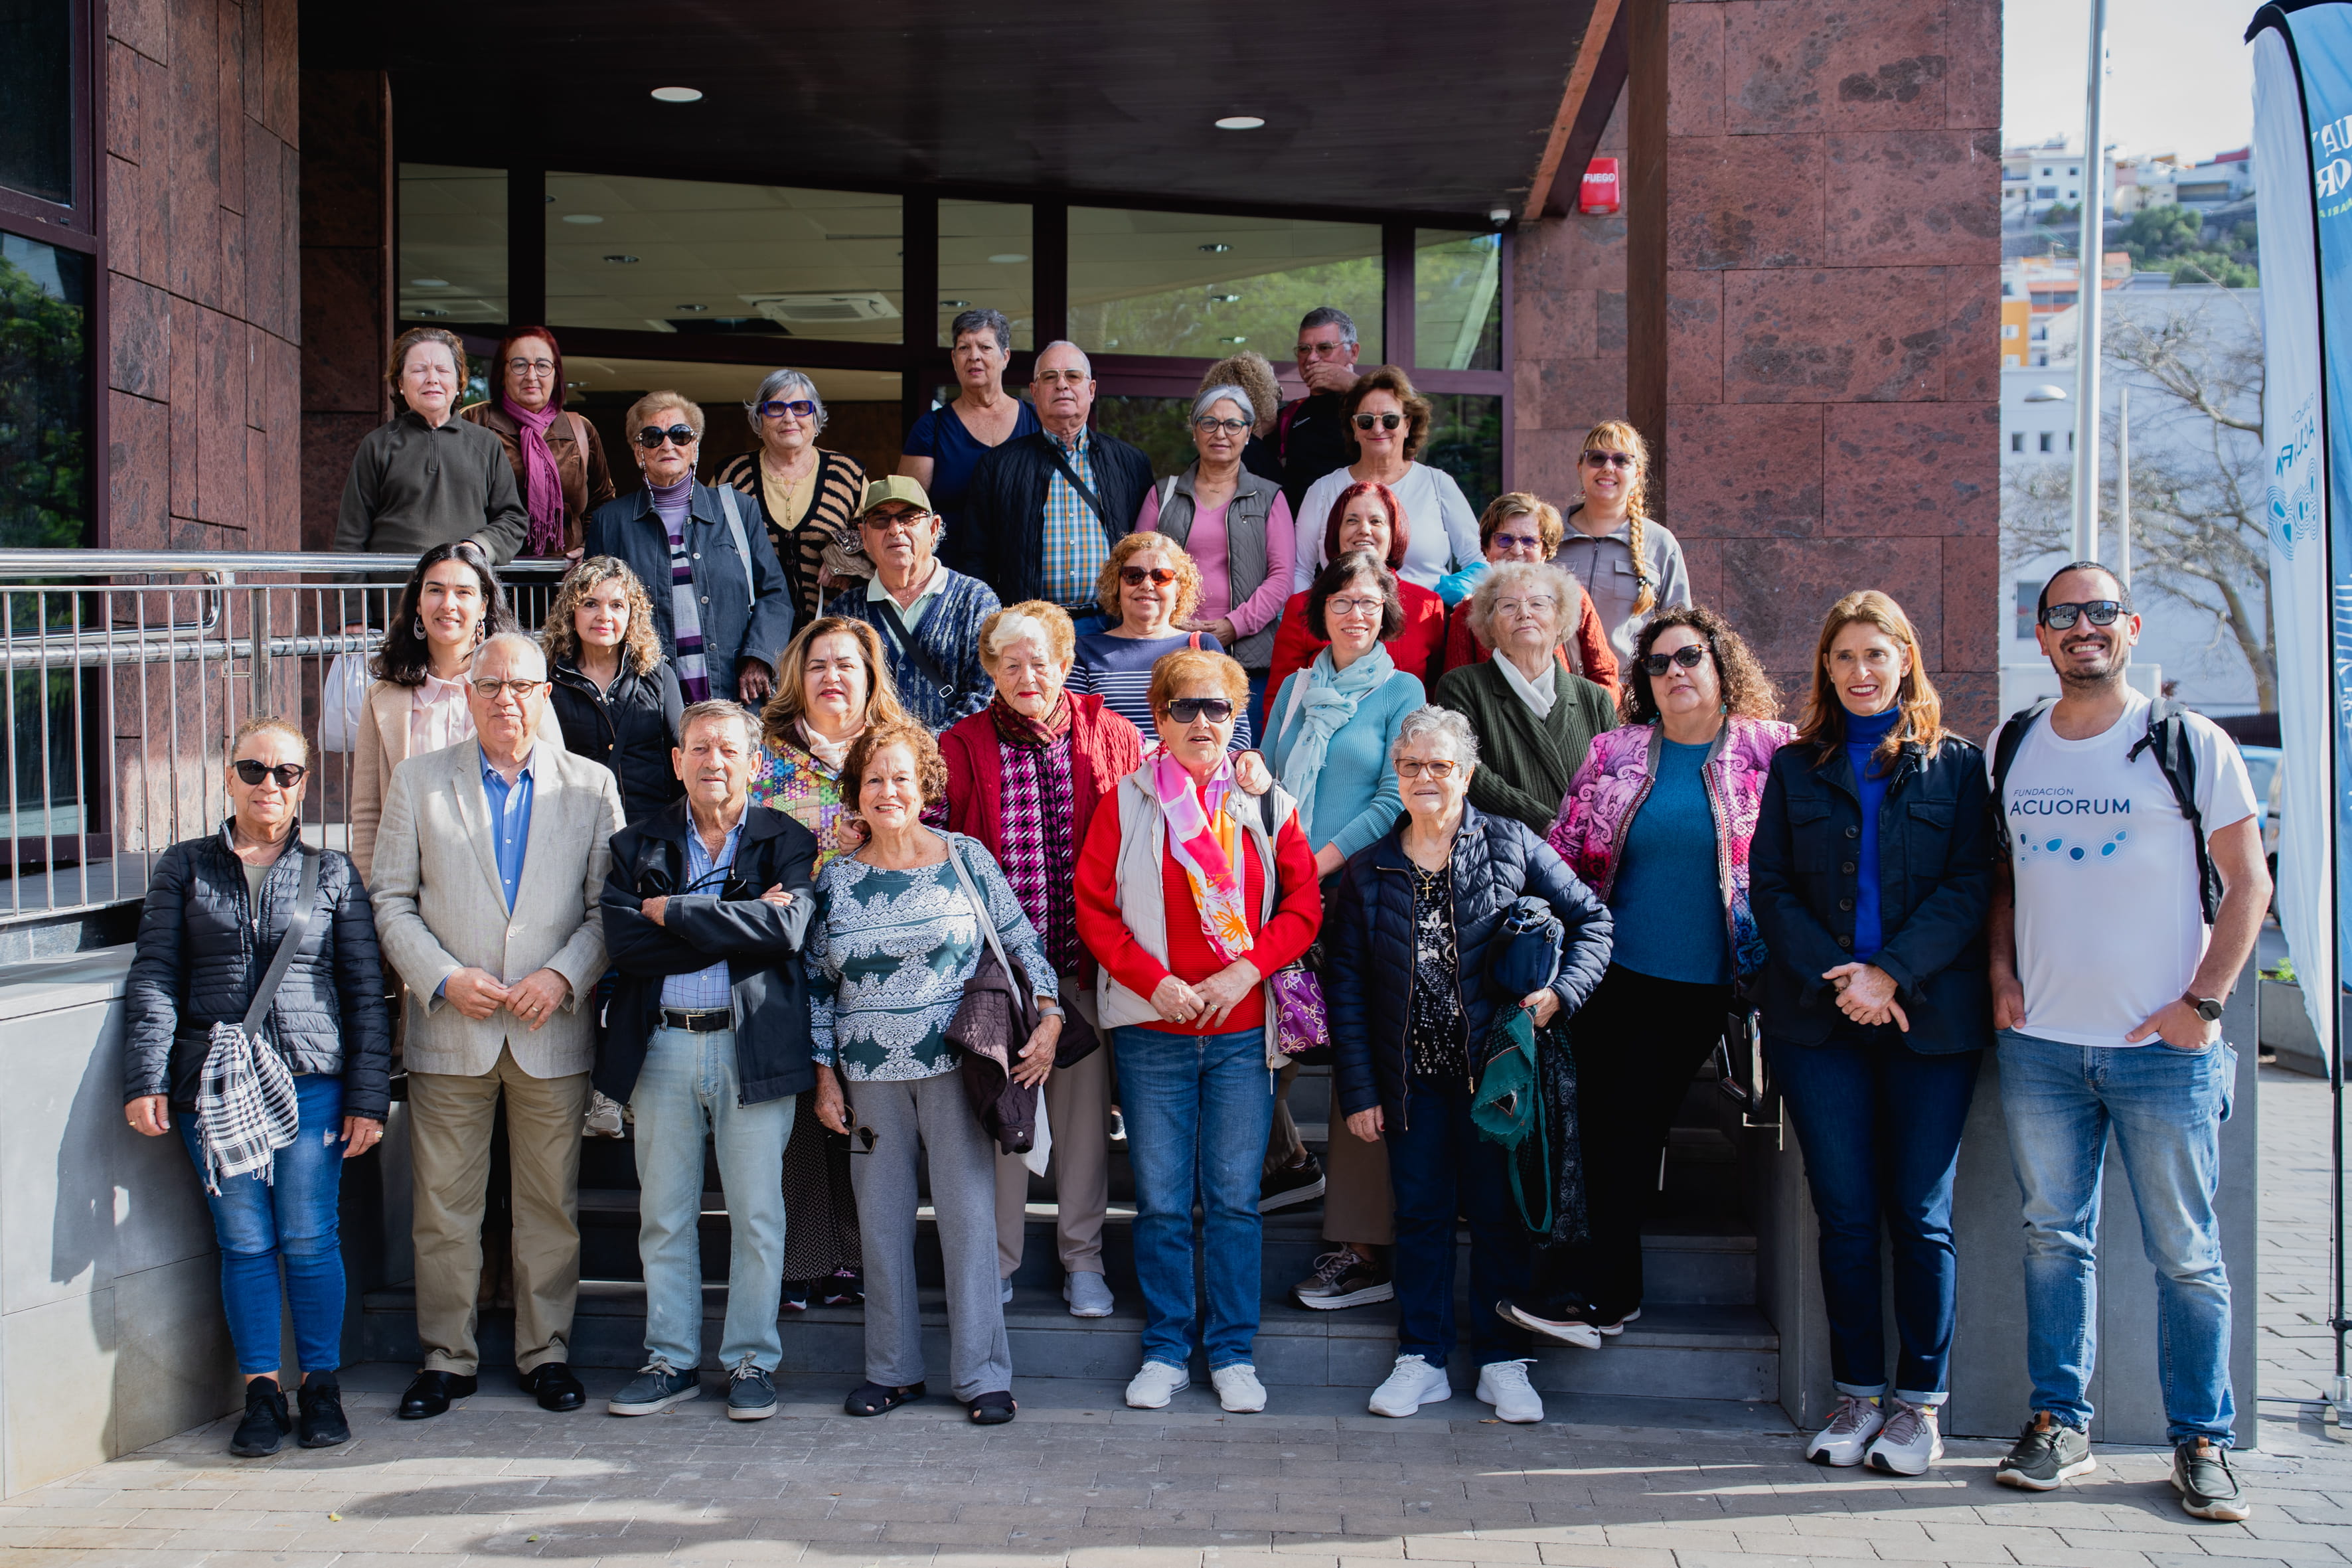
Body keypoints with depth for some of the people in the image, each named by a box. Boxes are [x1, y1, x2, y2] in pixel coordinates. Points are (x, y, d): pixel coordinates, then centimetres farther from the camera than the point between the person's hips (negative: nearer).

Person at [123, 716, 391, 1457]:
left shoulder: (332, 874, 8)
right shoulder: (184, 867, 10)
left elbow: (365, 992, 7)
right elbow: (153, 977, 6)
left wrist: (367, 1096, 1)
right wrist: (146, 1076, -5)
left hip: (310, 1078, -1)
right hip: (213, 1082, 1)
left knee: (309, 1237, -1)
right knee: (244, 1241, 2)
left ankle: (321, 1384, 12)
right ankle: (262, 1390, 13)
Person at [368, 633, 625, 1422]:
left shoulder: (591, 786, 7)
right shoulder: (419, 781, 7)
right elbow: (391, 900, 4)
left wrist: (562, 977, -11)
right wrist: (444, 977, -9)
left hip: (553, 1031, 0)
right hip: (450, 1030, 0)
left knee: (551, 1203, 7)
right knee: (443, 1205, 4)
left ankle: (546, 1351, 19)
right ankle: (447, 1357, 17)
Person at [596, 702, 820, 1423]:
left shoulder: (786, 842, 4)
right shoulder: (636, 846, 9)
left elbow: (786, 928, -15)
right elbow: (624, 942, -8)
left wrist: (675, 912, -12)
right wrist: (736, 928, -12)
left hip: (754, 1045, -2)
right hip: (662, 1045, 2)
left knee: (757, 1215, 2)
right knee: (664, 1214, 9)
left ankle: (751, 1362, 15)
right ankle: (672, 1360, 21)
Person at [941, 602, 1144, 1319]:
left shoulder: (1112, 736, 3)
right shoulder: (961, 748, 1)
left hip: (1086, 961, 1)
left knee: (1084, 1109, 8)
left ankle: (1082, 1257, 23)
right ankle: (997, 1257, 22)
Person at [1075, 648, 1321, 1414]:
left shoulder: (1266, 805, 6)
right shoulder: (1129, 802, 1)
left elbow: (1303, 904, 5)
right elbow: (1093, 907, -1)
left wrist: (1248, 969, -9)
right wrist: (1154, 981, -11)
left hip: (1242, 1033, 1)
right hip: (1152, 1034, -1)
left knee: (1234, 1198, 6)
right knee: (1161, 1200, 5)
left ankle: (1233, 1353, 17)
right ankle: (1165, 1351, 18)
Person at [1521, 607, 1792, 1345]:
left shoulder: (1771, 752, -1)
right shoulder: (1614, 751, 7)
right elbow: (1563, 849, 10)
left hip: (1699, 985, -3)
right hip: (1612, 973, 3)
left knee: (1628, 1124, -3)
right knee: (1594, 1118, 3)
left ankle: (1583, 1287, 5)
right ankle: (1610, 1294, 16)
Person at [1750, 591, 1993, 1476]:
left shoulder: (1955, 764, 7)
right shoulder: (1796, 768, 12)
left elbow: (1969, 886, -2)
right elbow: (1769, 888, 5)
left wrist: (1892, 973, -14)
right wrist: (1835, 977, -9)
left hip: (1930, 1019, -1)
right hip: (1819, 1021, 2)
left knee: (1921, 1215, 1)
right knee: (1845, 1216, 4)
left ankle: (1921, 1403, 11)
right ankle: (1859, 1395, 14)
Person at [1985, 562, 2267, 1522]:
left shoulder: (2191, 744, -2)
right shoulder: (2010, 748, 8)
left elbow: (2248, 884, -1)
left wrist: (2204, 1002, -9)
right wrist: (2002, 975, 4)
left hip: (2165, 1047, -3)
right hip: (2039, 1042, 3)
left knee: (2186, 1253, 4)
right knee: (2053, 1240, 9)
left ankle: (2201, 1443, 15)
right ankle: (2059, 1424, 20)